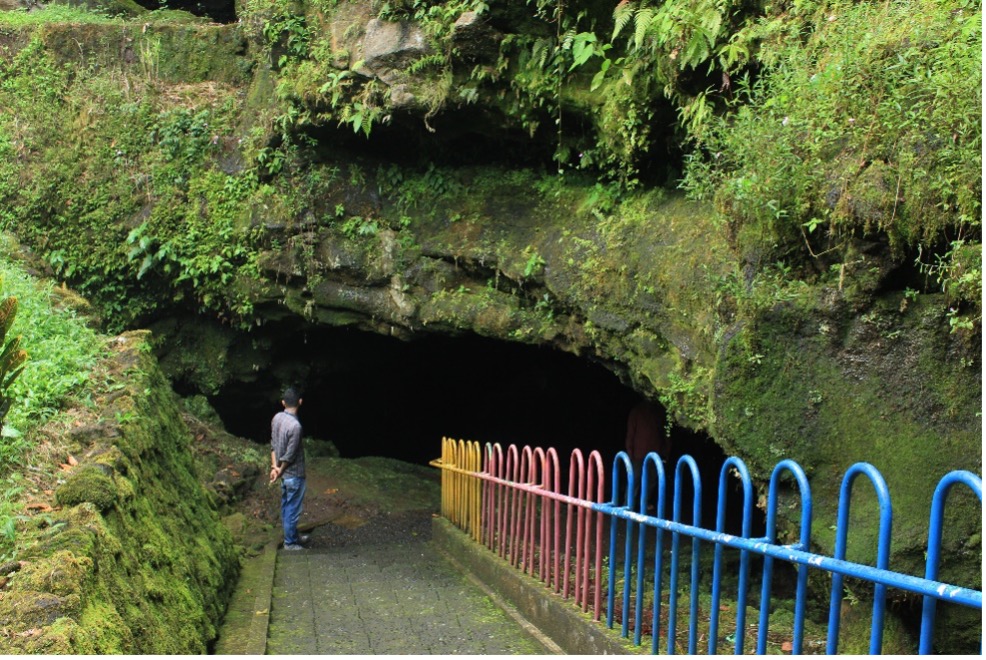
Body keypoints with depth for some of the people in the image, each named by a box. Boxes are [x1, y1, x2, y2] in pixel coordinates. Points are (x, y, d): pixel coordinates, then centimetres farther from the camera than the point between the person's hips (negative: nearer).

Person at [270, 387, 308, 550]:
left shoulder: (276, 418, -3)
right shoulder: (295, 425, -28)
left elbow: (274, 445, 1)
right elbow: (289, 455, -22)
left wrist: (274, 467, -1)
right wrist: (280, 471, -8)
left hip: (284, 473, 8)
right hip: (294, 474, -8)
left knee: (286, 506, 21)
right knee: (293, 509, 7)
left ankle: (293, 535, 38)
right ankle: (290, 542, 20)